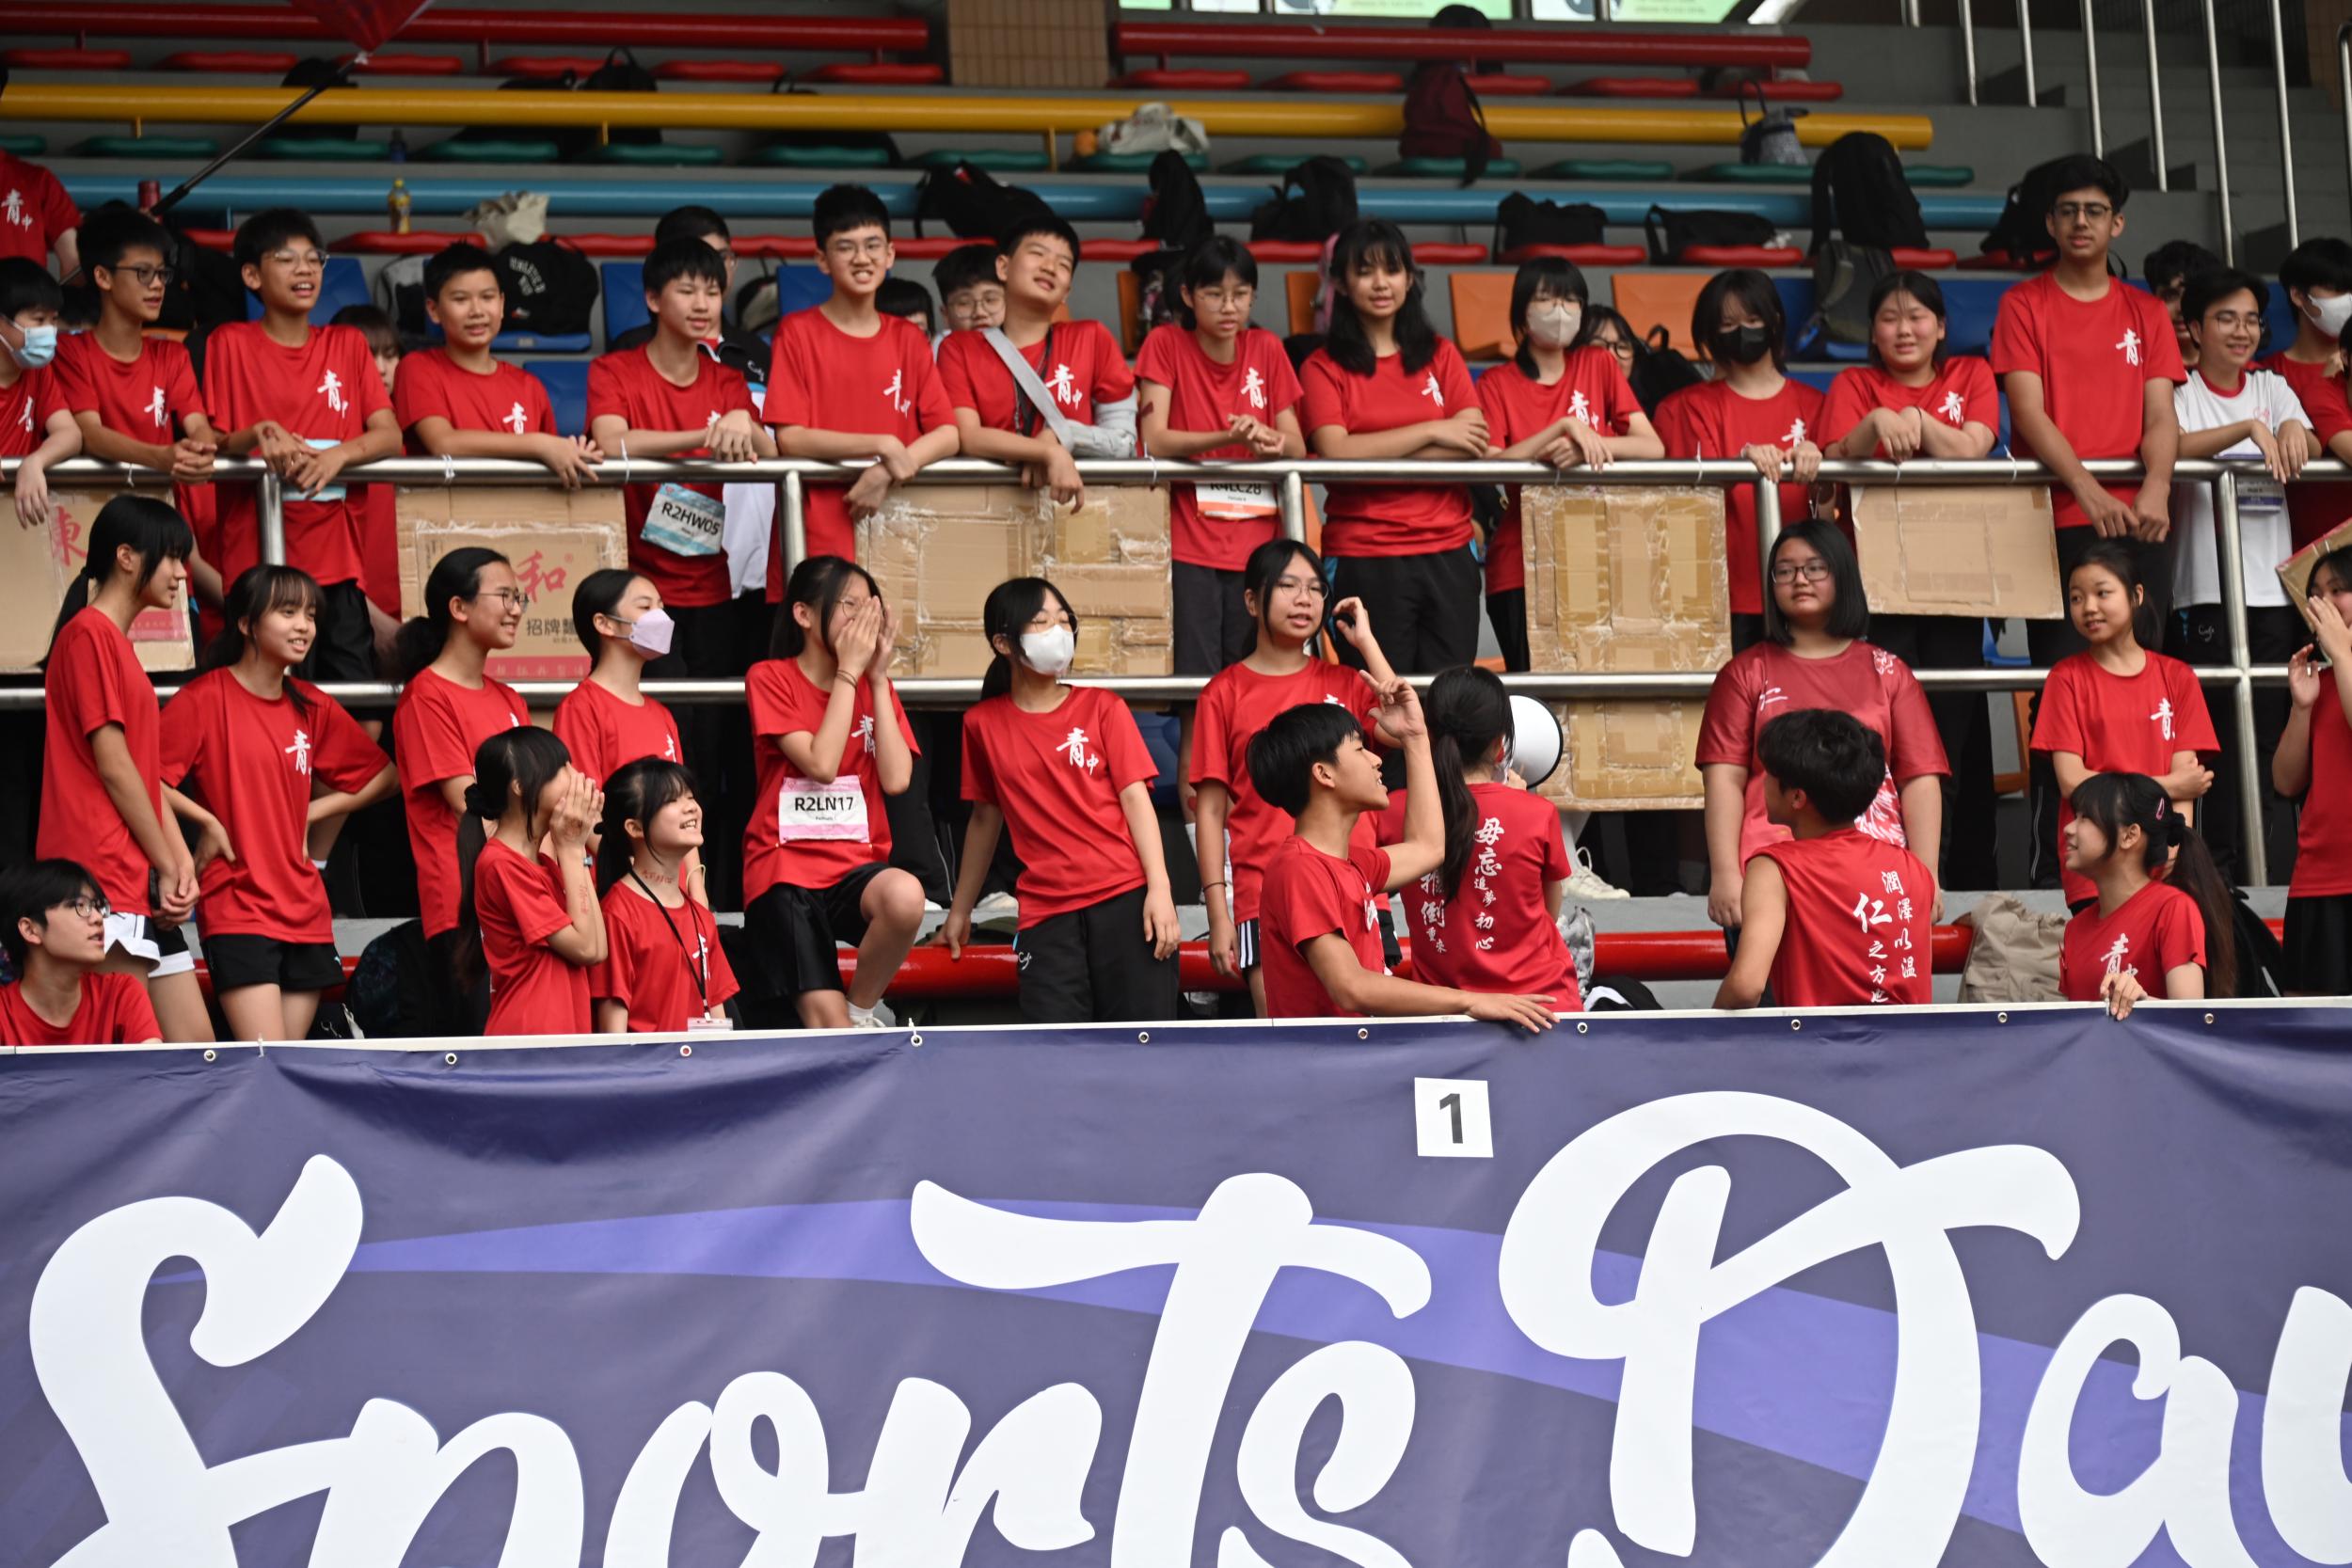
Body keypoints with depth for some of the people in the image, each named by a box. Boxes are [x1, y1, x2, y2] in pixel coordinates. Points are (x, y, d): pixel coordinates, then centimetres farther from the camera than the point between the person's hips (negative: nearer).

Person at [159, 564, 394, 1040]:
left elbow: (381, 777, 20)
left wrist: (308, 813, 9)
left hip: (305, 911, 6)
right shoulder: (204, 698, -6)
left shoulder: (312, 708, 11)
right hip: (237, 908, -6)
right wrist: (208, 822, -8)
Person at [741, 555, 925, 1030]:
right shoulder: (771, 679, 0)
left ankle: (863, 1008, -10)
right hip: (787, 869, -3)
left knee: (905, 896, -34)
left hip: (856, 867, 3)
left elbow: (896, 778, -4)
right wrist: (848, 673, -8)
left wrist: (877, 676, -3)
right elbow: (821, 764, -14)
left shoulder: (873, 685, 12)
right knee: (830, 1026, -20)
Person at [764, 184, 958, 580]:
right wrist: (883, 446, -16)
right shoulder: (797, 333, 2)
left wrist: (888, 473, -13)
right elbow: (788, 438, -8)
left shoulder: (909, 339, 12)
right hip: (817, 535, -3)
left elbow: (948, 435, 4)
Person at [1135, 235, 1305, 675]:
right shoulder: (1166, 344, -1)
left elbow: (1298, 448, 6)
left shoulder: (1266, 349, 8)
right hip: (1189, 547, -3)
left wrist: (1274, 442, -18)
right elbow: (1155, 441, -12)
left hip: (1257, 542, 3)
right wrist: (1230, 438, -26)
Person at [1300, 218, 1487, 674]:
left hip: (1447, 554, 3)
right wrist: (1433, 432, -9)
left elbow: (1478, 447, -1)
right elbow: (1335, 451, -13)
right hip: (1363, 561, -3)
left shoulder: (1441, 355, 12)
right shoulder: (1324, 367, 3)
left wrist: (1375, 454, -10)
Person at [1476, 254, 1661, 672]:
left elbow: (1653, 448, 0)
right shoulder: (1497, 384, 4)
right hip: (1521, 570, -2)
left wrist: (1588, 447, -17)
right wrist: (1563, 427, -18)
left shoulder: (1599, 366, 10)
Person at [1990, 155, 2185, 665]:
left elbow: (2161, 419, 7)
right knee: (2061, 668, -11)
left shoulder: (2146, 312, 16)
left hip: (2134, 519, 2)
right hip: (2056, 521, -2)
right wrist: (2088, 489, -20)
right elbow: (2028, 412, -4)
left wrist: (2156, 488, -16)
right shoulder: (2023, 305, 7)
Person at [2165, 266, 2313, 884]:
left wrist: (2295, 429, -22)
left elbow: (2308, 452, 1)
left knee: (2272, 730, 3)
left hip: (2274, 589, 4)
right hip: (2206, 590, -4)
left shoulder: (2272, 388, 15)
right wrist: (2249, 428, -30)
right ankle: (2214, 863, -4)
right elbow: (2171, 445, -19)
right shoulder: (2181, 392, 1)